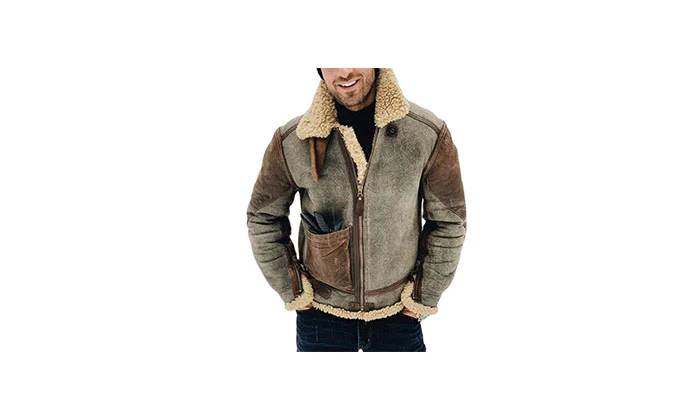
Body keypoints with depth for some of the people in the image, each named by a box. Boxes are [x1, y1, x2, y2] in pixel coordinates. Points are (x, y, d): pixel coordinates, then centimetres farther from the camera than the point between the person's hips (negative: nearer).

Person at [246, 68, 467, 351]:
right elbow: (262, 217, 0)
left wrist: (425, 297, -1)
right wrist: (291, 293, 0)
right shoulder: (292, 140, -14)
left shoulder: (429, 134, -14)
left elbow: (449, 221, -3)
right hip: (321, 314, 0)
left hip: (399, 315, 0)